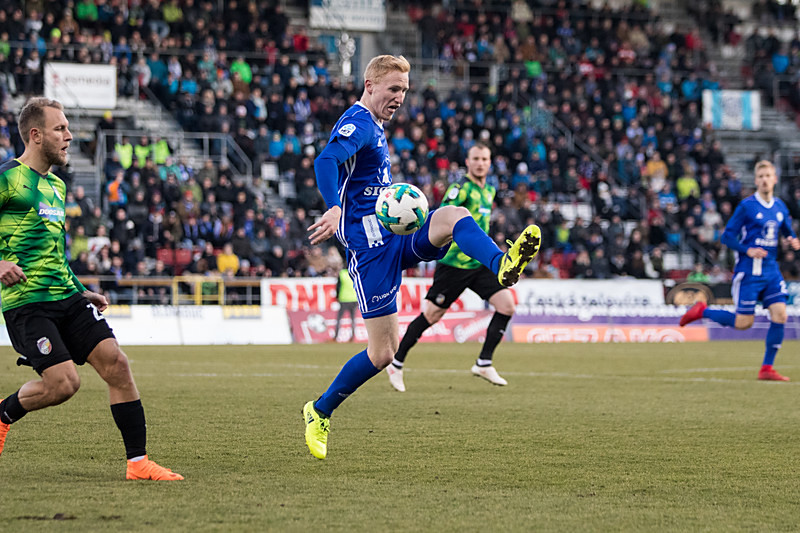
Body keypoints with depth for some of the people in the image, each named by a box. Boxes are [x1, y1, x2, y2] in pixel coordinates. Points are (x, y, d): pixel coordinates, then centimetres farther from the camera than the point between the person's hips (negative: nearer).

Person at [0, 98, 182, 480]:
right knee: (64, 382, -17)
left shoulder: (56, 186, 19)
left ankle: (137, 462, -3)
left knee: (115, 363, -7)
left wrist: (81, 292, 23)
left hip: (66, 296, 8)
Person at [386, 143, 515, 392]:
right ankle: (396, 364, 12)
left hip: (480, 264, 7)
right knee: (431, 316, -2)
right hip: (454, 263, -7)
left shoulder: (488, 191, 14)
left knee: (506, 305, -8)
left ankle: (484, 363, 0)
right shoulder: (461, 188, -12)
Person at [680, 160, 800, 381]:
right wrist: (748, 250, -21)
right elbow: (727, 236, -7)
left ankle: (767, 368, 0)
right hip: (749, 272, -5)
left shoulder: (780, 207, 9)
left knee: (780, 315, -8)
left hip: (771, 270, 5)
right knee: (744, 322, -5)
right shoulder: (747, 206, -8)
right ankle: (702, 311, 19)